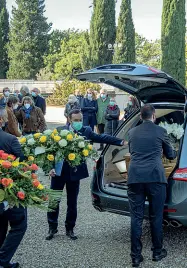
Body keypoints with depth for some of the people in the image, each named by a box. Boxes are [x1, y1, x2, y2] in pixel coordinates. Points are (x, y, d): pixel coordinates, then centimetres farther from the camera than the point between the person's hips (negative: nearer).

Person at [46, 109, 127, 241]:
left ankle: (70, 229, 28)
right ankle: (52, 228, 24)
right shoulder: (60, 131, -7)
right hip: (59, 171, -1)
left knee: (72, 203, 11)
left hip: (75, 172, 1)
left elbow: (102, 137, -9)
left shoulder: (86, 131, -2)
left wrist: (121, 142, -18)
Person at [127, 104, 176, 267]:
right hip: (155, 177, -2)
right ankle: (158, 252, 23)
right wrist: (175, 153, 40)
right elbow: (170, 155, 17)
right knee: (156, 217, 10)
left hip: (134, 178, 2)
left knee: (136, 217, 6)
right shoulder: (160, 131, 5)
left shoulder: (132, 132, 14)